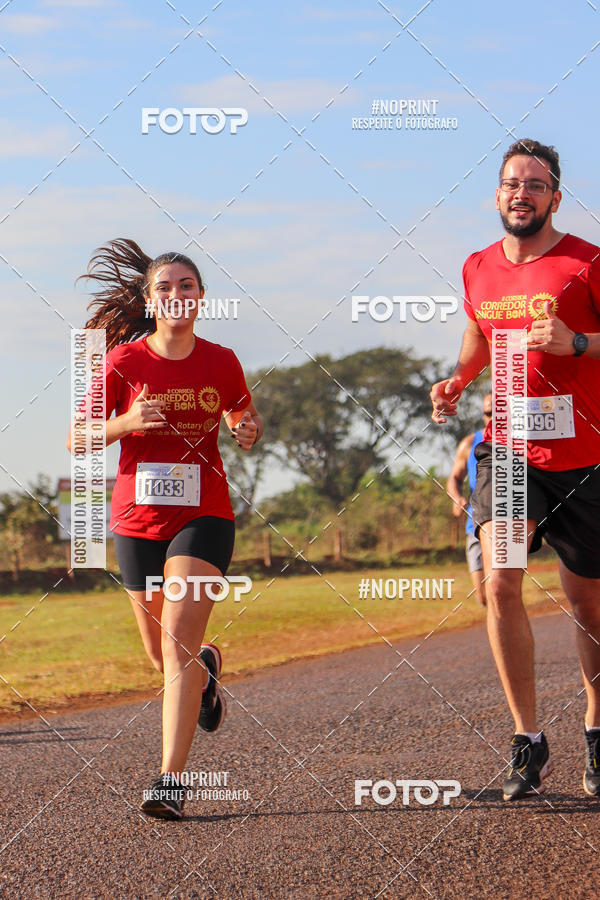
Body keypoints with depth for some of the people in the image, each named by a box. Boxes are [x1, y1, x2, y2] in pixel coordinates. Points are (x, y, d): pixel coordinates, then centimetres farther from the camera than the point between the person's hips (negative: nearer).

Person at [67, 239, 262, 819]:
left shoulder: (220, 361, 1)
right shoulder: (124, 362, -3)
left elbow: (246, 414, 20)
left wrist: (250, 431, -4)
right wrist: (125, 423, -19)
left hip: (204, 515, -1)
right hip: (138, 517, 1)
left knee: (179, 640, -18)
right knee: (164, 656, 13)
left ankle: (171, 781, -20)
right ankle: (207, 668, 51)